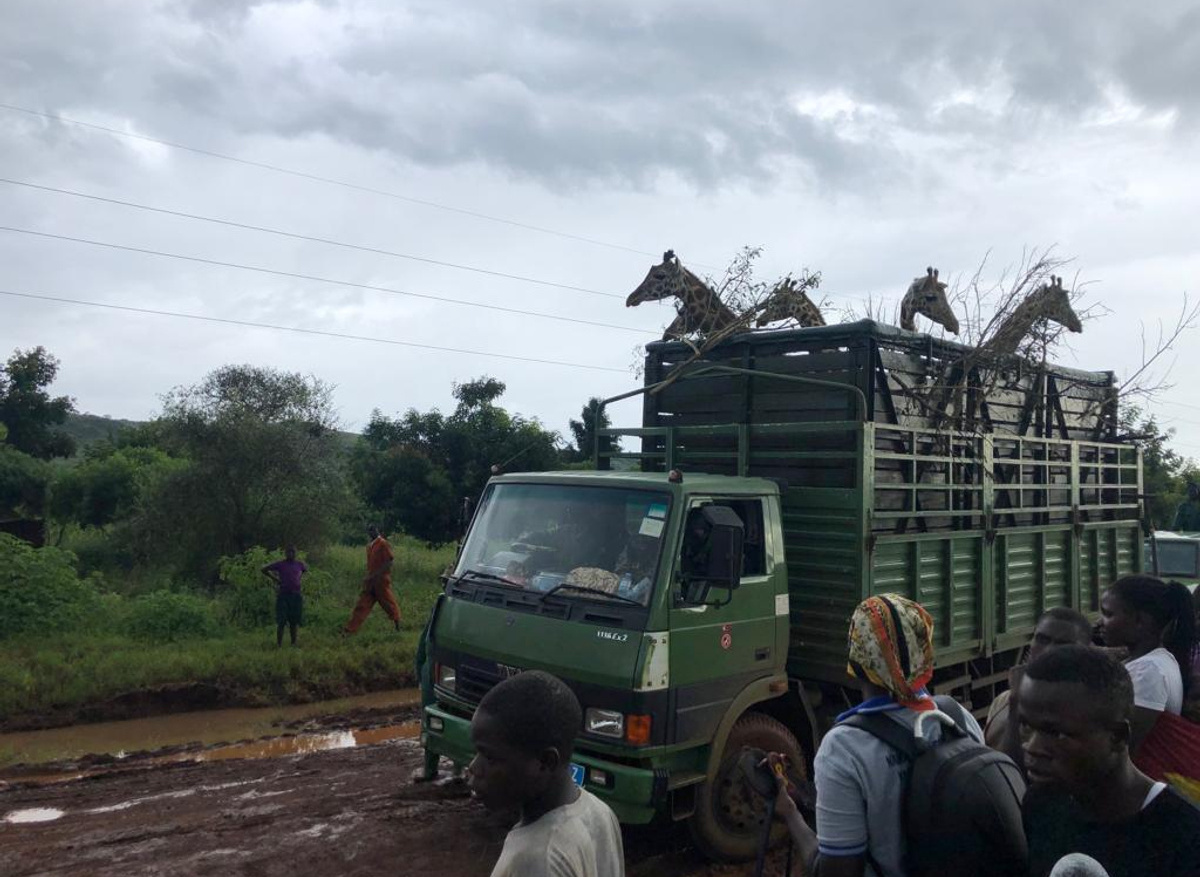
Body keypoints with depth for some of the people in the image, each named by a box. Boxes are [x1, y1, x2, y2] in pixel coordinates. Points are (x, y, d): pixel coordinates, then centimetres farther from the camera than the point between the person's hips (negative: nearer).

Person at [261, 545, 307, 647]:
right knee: (281, 621, -4)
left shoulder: (299, 564, 8)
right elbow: (264, 570, 4)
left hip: (296, 595, 3)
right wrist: (275, 579, -1)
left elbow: (306, 570, 29)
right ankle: (279, 645, 1)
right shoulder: (280, 564, -2)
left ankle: (293, 643, 15)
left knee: (294, 621, 8)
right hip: (283, 595, -3)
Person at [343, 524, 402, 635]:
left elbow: (389, 561, -15)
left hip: (382, 580, -7)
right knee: (362, 604, 4)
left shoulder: (383, 544, -11)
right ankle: (351, 629, 3)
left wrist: (376, 575, -18)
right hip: (371, 581, 7)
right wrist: (368, 577, 11)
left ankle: (397, 626, 21)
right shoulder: (369, 545, 12)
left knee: (388, 603, 4)